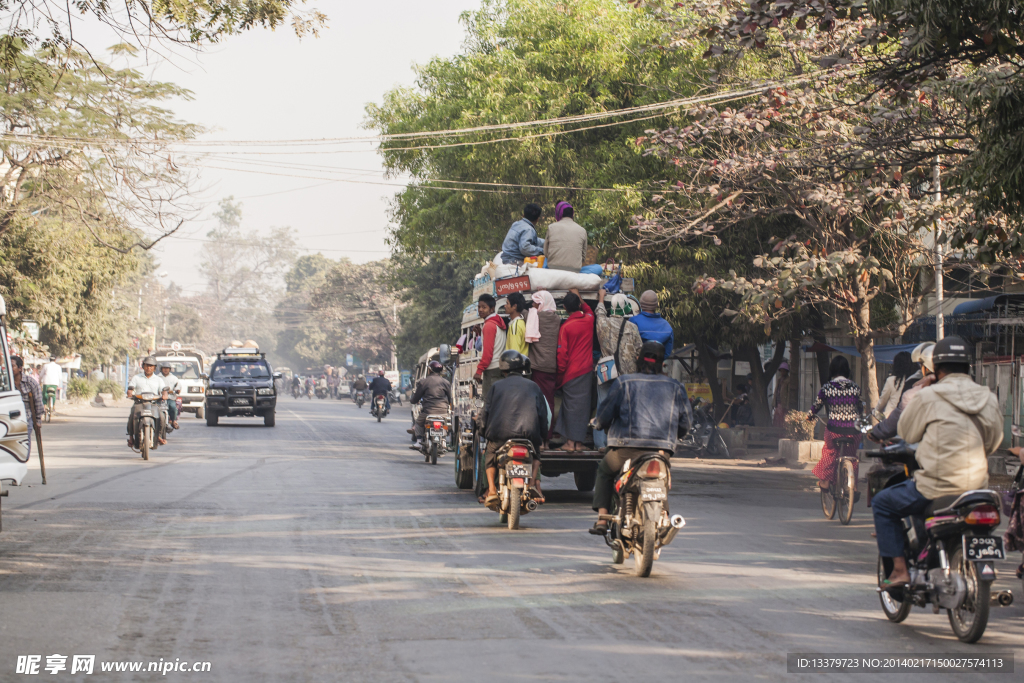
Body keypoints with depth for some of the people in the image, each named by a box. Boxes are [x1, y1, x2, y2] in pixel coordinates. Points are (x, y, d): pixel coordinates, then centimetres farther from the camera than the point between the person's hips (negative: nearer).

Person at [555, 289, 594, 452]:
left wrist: (560, 374, 0)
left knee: (571, 405, 0)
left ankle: (570, 441, 0)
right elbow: (588, 310, 28)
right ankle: (578, 442, 4)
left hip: (571, 371, -3)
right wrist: (578, 296, 36)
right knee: (582, 404, 5)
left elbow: (562, 353, -9)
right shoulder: (589, 321, 1)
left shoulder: (565, 327, -11)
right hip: (587, 369, 3)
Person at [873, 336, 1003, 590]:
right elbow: (993, 442, 16)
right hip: (976, 486, 6)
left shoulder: (930, 396, -9)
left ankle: (899, 569, 4)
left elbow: (906, 433, 4)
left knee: (882, 504, 15)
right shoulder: (989, 399, 5)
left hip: (937, 487, -6)